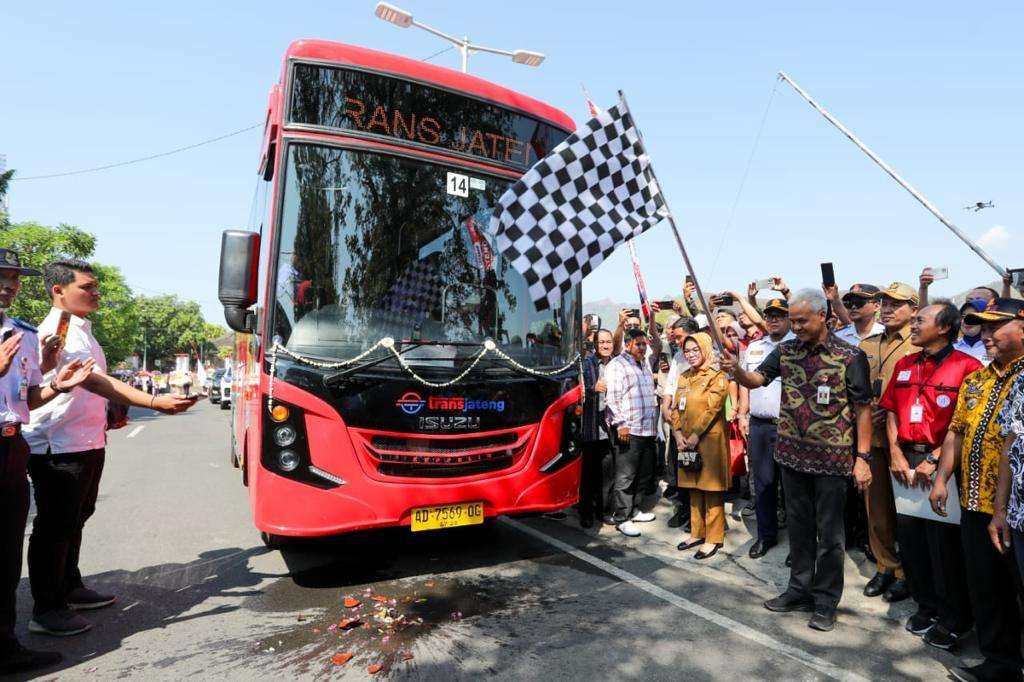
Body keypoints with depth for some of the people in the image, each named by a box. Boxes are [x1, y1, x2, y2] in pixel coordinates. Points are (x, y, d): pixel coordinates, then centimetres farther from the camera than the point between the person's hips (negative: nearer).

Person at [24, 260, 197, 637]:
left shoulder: (81, 330, 14)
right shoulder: (59, 331, -18)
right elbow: (96, 381, -31)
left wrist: (105, 418, 17)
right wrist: (154, 402, -38)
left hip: (86, 444, 10)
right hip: (59, 447, -10)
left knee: (75, 520, 20)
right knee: (54, 527, 1)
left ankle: (70, 587, 35)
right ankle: (46, 609, 14)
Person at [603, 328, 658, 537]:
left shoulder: (645, 364, 20)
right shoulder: (617, 365, -6)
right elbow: (612, 398, -14)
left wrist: (654, 421, 22)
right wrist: (620, 424, -19)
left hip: (647, 429, 9)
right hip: (628, 430, -8)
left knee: (644, 474, 14)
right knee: (625, 476, -4)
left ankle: (633, 509, 28)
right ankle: (621, 518, 5)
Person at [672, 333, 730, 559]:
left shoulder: (717, 376, -7)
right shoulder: (684, 377, 13)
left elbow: (712, 409, -15)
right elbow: (677, 408, 10)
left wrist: (695, 436, -16)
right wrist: (678, 434, -3)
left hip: (709, 439, -6)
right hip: (687, 441, 7)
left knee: (711, 488, 1)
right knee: (694, 487, 13)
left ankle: (713, 538, 10)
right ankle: (697, 533, 25)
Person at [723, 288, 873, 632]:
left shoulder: (850, 356, -10)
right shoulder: (785, 350, 2)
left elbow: (862, 409, -7)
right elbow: (756, 379, 2)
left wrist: (862, 458, -10)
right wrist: (736, 370, -21)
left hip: (832, 459, -4)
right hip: (792, 455, 4)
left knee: (829, 533, 8)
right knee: (799, 527, 17)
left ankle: (826, 601, 24)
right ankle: (800, 589, 32)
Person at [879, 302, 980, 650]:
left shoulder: (966, 366, -8)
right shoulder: (904, 365, 11)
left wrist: (934, 459, -14)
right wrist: (896, 454, 2)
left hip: (942, 463, -5)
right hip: (905, 459, 6)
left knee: (944, 540, 3)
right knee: (908, 535, 11)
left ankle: (955, 618, 23)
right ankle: (926, 605, 29)